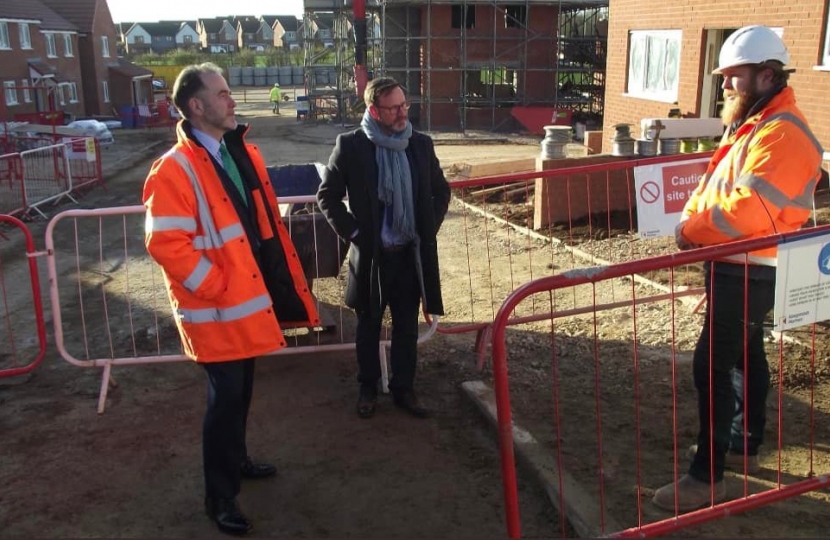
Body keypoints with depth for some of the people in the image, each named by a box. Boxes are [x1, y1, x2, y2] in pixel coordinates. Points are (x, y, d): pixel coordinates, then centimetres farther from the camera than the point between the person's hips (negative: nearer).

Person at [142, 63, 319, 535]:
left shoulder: (243, 153, 9)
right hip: (218, 309, -7)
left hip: (250, 298, 8)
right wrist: (215, 287, -19)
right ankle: (220, 495, 18)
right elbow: (166, 243, -22)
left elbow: (267, 221, 16)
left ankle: (237, 459, 42)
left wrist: (283, 276, 10)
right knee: (227, 397, 1)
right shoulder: (175, 170, -17)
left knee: (242, 391, 21)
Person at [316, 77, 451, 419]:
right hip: (371, 254, -2)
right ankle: (368, 389, 28)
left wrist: (428, 229, 5)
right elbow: (327, 197, -3)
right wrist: (352, 232, -9)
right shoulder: (351, 146, -9)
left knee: (407, 326, 11)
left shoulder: (421, 144, 1)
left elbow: (441, 191, 14)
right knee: (369, 326, 12)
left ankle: (404, 389, 26)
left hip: (411, 254, 3)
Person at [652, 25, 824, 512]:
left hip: (749, 272, -10)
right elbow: (714, 185, 14)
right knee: (746, 356, 20)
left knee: (711, 367, -9)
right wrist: (691, 219, -5)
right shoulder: (750, 125, 14)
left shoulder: (782, 133, -21)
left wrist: (693, 231, -17)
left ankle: (707, 478, 0)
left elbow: (746, 208, -29)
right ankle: (746, 446, 35)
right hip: (736, 266, 11)